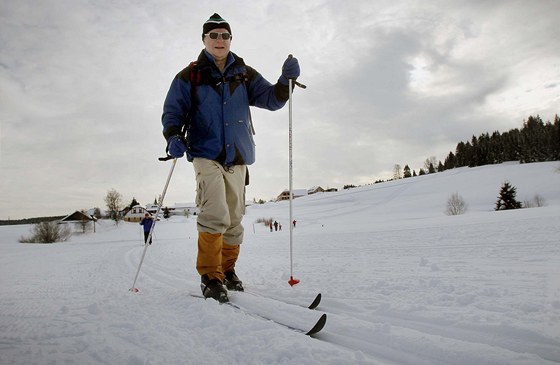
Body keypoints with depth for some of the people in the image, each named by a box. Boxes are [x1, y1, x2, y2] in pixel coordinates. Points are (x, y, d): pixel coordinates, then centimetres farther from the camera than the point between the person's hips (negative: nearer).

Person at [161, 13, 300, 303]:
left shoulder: (244, 75, 12)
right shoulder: (190, 76, 5)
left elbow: (271, 99, 7)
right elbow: (173, 111, 4)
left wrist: (286, 80, -12)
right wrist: (173, 137, -16)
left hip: (237, 157, 4)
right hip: (206, 155, -3)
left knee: (234, 219, 9)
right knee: (216, 215, -21)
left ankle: (227, 270, 26)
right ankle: (210, 276, -7)